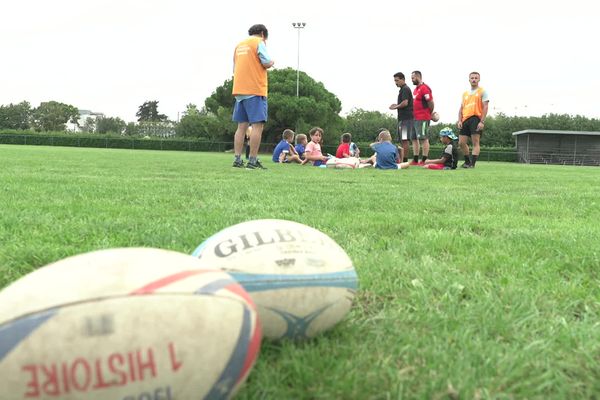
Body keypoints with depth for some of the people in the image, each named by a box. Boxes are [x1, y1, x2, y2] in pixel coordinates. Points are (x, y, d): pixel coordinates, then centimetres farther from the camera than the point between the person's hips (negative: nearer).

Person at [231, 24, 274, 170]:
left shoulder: (239, 45, 21)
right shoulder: (259, 42, -1)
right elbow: (266, 63, -12)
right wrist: (271, 62, 9)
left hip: (239, 90, 7)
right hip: (255, 90, -7)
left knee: (242, 126, 8)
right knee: (258, 125, -7)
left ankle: (237, 159, 3)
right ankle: (252, 161, -12)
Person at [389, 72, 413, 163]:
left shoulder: (405, 89, -9)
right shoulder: (403, 89, 22)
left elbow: (405, 103, -19)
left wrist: (396, 107, -5)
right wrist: (397, 105, 13)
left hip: (405, 118, -10)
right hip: (403, 117, 10)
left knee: (404, 139, -11)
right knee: (402, 140, 10)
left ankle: (405, 160, -12)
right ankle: (402, 159, 13)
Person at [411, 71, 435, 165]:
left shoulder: (424, 88, -12)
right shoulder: (416, 89, 18)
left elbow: (431, 103, -14)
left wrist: (430, 113, -2)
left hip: (423, 118, -10)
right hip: (415, 118, 10)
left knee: (423, 139, -7)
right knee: (414, 139, 11)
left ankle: (423, 161, -5)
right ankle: (415, 160, 17)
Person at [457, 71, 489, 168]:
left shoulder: (482, 91, 4)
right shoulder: (465, 93, 20)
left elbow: (485, 107, -4)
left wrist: (482, 121, -14)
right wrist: (459, 121, 5)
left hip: (476, 119, -6)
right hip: (465, 120, 6)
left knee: (475, 143, -8)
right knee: (461, 143, 4)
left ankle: (472, 164, -8)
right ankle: (467, 162, 20)